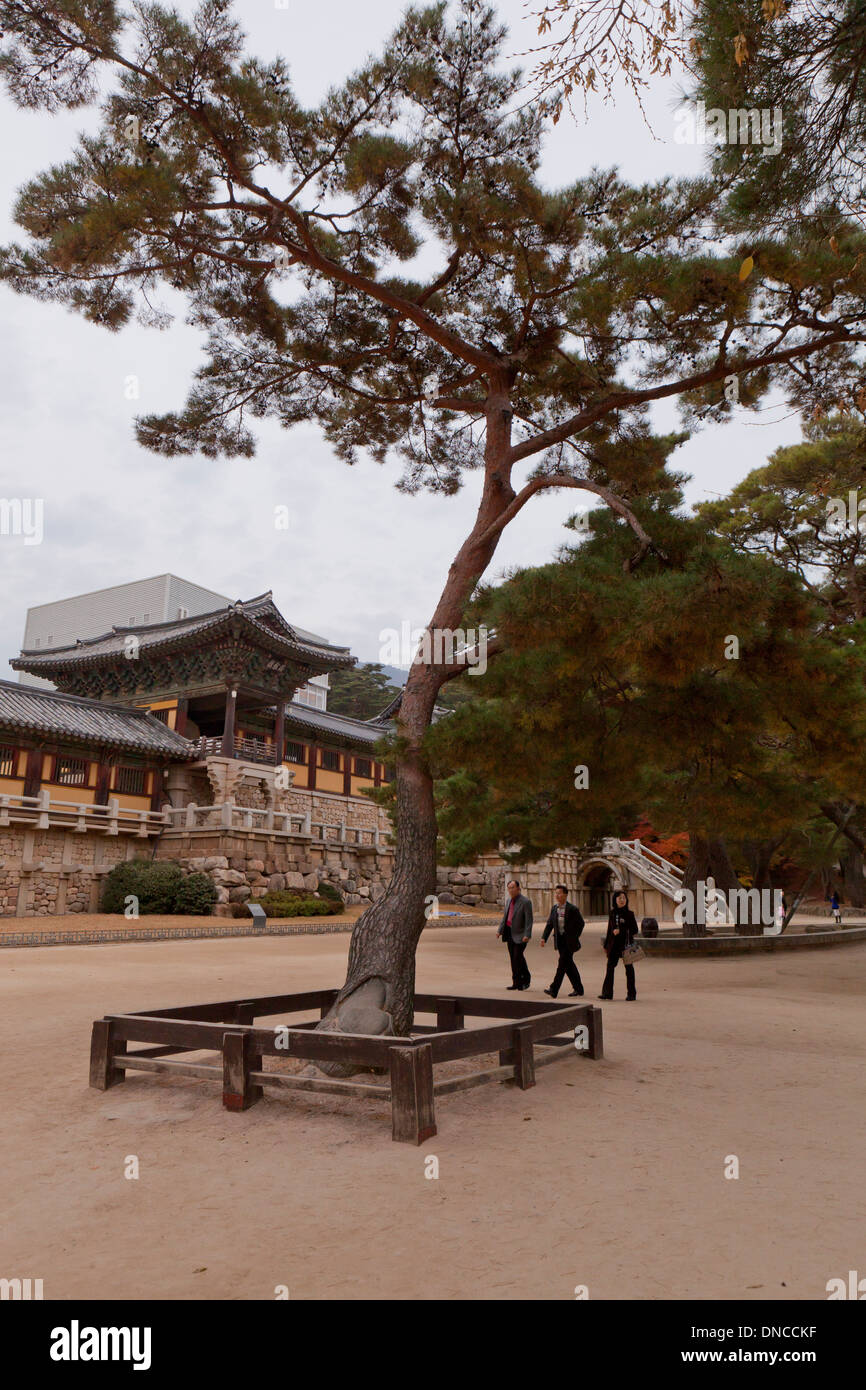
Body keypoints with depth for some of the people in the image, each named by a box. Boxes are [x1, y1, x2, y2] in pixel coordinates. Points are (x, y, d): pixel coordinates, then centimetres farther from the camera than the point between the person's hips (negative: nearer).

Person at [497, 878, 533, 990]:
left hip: (520, 934, -7)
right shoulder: (509, 900, 10)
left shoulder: (525, 902, -13)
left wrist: (527, 935, -23)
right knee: (513, 958, 8)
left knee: (518, 956, -11)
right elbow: (505, 916, 17)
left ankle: (526, 979, 7)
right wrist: (500, 930, 10)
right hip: (509, 933, 7)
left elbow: (529, 920, -16)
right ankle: (517, 983, 16)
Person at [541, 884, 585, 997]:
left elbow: (581, 923, -5)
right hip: (560, 940, 6)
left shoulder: (573, 909, -11)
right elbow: (549, 924, 10)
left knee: (563, 963, -11)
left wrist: (575, 937, -8)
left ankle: (554, 990, -13)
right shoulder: (554, 908, 8)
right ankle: (578, 988, 24)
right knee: (569, 964, 12)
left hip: (569, 941, -6)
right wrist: (544, 937, 0)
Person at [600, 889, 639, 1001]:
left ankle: (631, 993, 13)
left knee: (628, 967, 4)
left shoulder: (629, 914, -6)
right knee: (610, 966, 1)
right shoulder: (612, 912, 7)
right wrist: (606, 944, 15)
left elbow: (634, 930, -6)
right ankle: (607, 992, 6)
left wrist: (621, 931, -17)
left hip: (626, 944, -4)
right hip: (614, 944, 4)